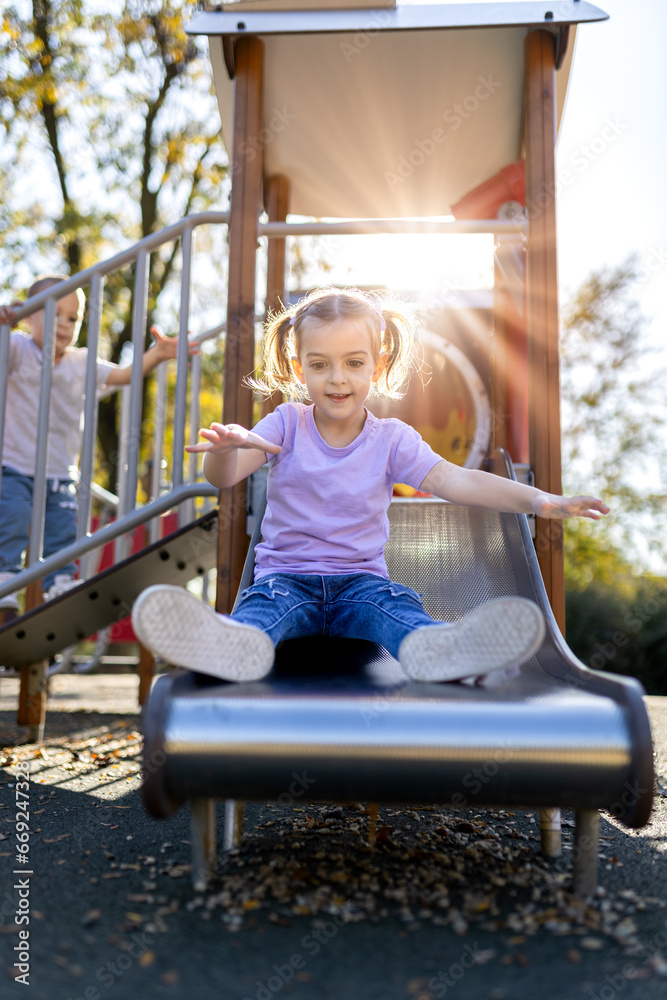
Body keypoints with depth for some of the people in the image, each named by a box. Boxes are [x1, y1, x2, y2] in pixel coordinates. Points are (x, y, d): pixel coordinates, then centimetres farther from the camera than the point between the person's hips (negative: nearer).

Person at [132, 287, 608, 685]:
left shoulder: (392, 439, 3)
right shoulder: (287, 424, 3)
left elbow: (455, 480, -10)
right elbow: (224, 477, -9)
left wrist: (538, 499, -26)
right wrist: (226, 446, -36)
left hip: (360, 579, 1)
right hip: (286, 573, 0)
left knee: (395, 607, -31)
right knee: (266, 604, -33)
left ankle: (437, 648, -63)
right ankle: (232, 643, -66)